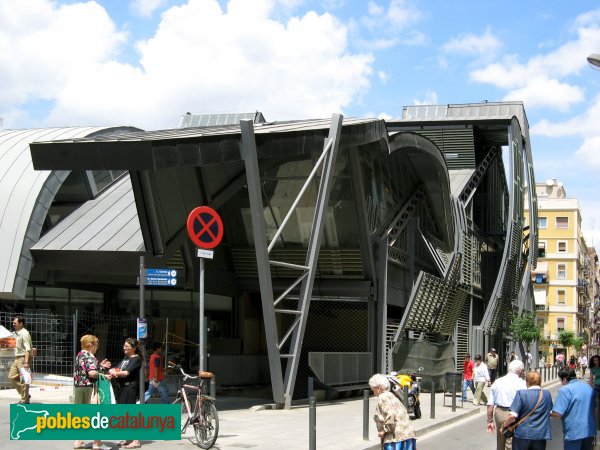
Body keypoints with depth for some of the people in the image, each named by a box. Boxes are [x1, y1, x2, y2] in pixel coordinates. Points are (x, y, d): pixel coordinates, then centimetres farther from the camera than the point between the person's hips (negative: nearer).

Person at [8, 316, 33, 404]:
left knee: (23, 379, -5)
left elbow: (27, 349, -22)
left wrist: (26, 362, -30)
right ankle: (25, 395, 16)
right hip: (17, 358, 10)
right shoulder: (17, 333, 15)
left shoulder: (24, 333, -14)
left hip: (23, 358, -10)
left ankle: (25, 399, 4)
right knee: (12, 376, 9)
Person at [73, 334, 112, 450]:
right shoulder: (89, 357, -13)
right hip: (88, 388, -9)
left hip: (78, 387, 9)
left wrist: (100, 366, 14)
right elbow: (92, 373, -26)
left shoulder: (80, 355, 15)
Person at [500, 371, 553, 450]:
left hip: (522, 435, -3)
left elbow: (513, 416, -17)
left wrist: (503, 426, -2)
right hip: (540, 435, 3)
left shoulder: (521, 393, -12)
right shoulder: (547, 394, 2)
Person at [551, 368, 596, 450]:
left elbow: (557, 414, -20)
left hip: (574, 433, -7)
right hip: (590, 431, 7)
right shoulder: (588, 387, 9)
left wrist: (549, 413, -1)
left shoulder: (565, 390, -15)